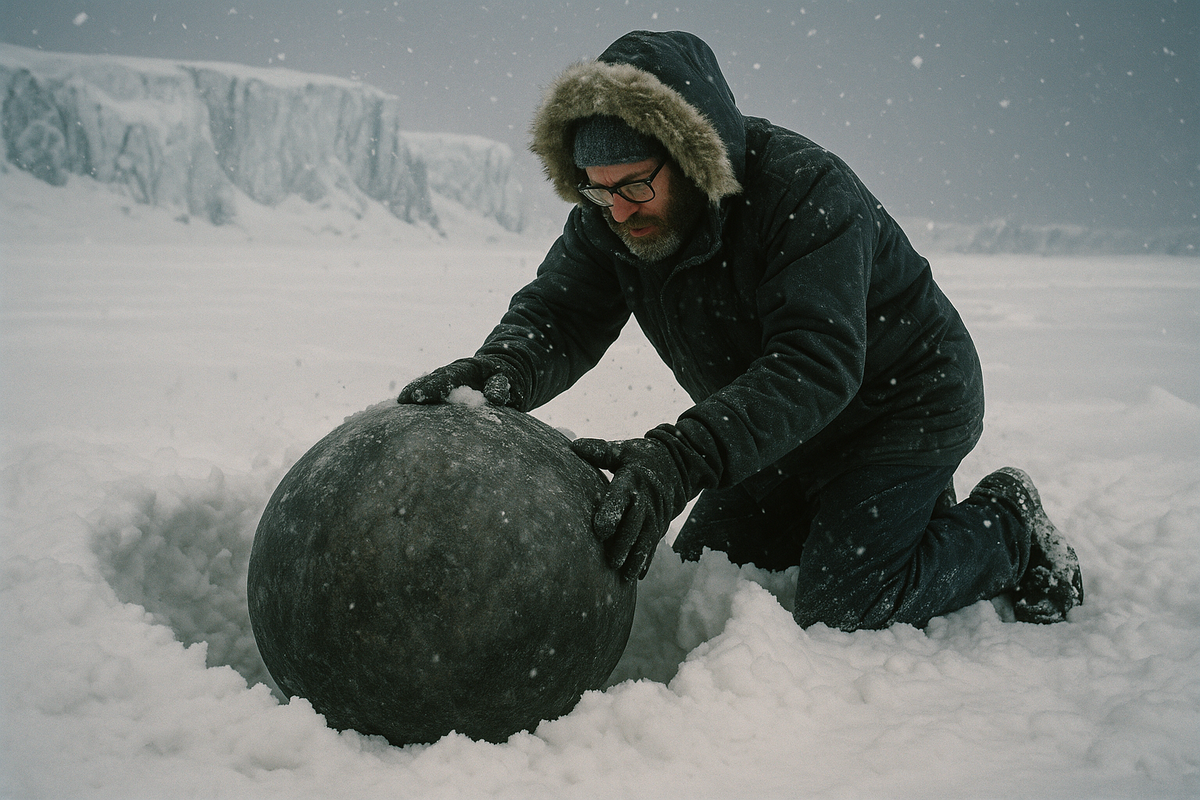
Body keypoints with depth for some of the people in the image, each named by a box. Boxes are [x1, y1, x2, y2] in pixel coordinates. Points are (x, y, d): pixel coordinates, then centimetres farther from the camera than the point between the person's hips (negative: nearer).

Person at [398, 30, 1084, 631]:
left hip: (908, 404, -7)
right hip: (792, 433, 7)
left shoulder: (809, 191, -34)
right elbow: (558, 315, -19)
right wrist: (504, 370, -45)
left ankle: (1009, 528, 11)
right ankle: (907, 510, 25)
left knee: (839, 607, -16)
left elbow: (817, 364, -44)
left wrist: (681, 461, -57)